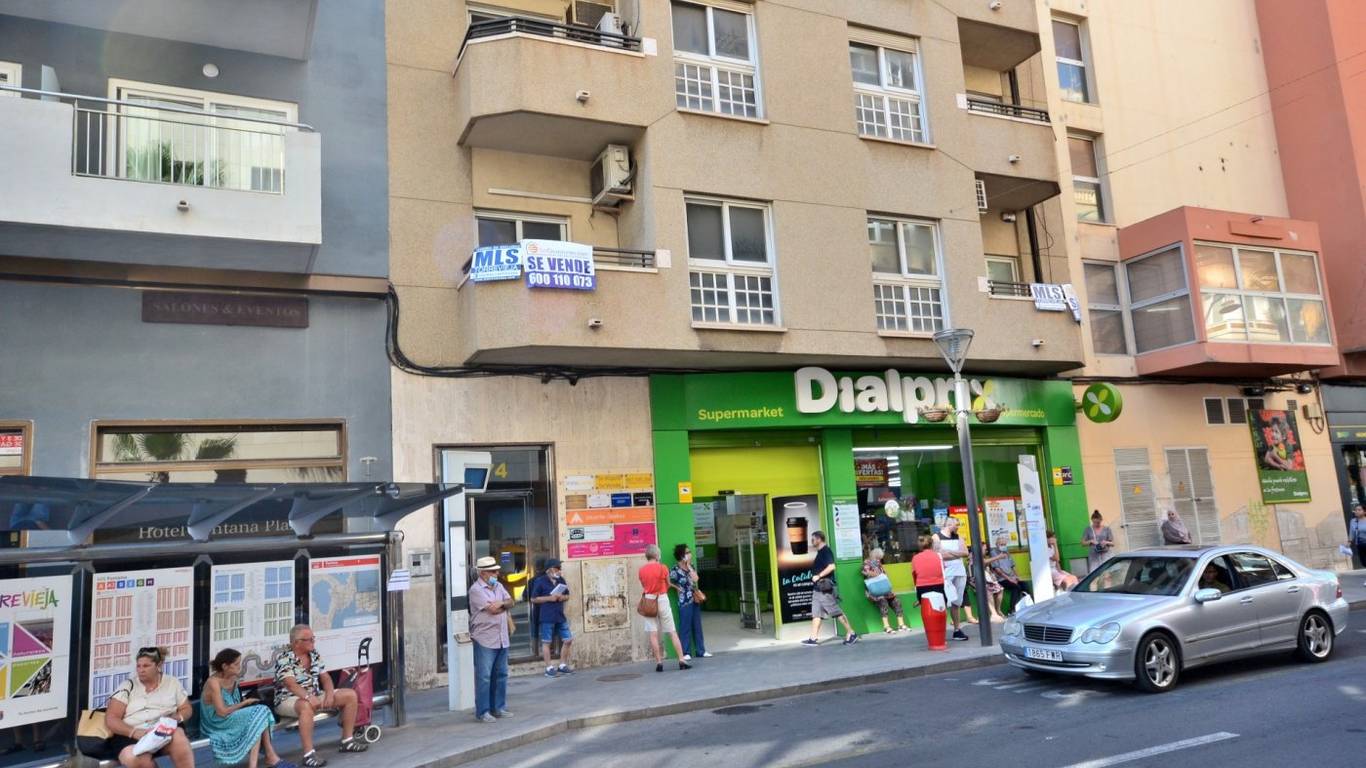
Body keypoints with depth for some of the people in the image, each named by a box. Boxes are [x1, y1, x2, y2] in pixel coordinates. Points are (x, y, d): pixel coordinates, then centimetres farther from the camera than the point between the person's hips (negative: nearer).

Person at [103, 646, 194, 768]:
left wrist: (175, 718, -9)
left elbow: (186, 709, 16)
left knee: (177, 736, -37)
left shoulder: (172, 683, 12)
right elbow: (110, 719, 0)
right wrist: (134, 732, -17)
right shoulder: (128, 686, 7)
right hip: (131, 736, 0)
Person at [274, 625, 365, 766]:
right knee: (307, 706, -43)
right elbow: (291, 684, -29)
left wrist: (330, 693, -14)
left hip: (315, 697, 8)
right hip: (289, 700, -8)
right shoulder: (284, 659, -15)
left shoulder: (315, 656, 8)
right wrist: (308, 697, -44)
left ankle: (347, 740, 4)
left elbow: (325, 677, 7)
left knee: (350, 695, -2)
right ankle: (309, 754, -42)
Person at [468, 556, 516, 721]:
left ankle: (498, 707, 22)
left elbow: (510, 602, 7)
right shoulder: (476, 589, -11)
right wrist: (504, 606, 1)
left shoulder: (498, 586, 14)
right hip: (485, 639, -7)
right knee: (484, 676, -4)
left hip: (502, 639, 7)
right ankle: (482, 712, 2)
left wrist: (501, 604, -14)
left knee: (501, 675, 12)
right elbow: (493, 610, -17)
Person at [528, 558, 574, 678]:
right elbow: (533, 599, -6)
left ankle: (563, 665, 19)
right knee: (546, 642, 0)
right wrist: (549, 598, -15)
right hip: (547, 617, -6)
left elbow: (567, 596, 21)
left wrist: (563, 597, -3)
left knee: (568, 640, 6)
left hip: (560, 616, 6)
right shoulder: (539, 581, -6)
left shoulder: (561, 580, 12)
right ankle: (549, 668, 7)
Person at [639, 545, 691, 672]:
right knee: (672, 632, 4)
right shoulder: (662, 568, -5)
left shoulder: (641, 570, 1)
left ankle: (659, 662, 1)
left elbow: (644, 586, 7)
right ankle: (681, 660, 2)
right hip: (662, 599, -2)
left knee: (653, 634, 3)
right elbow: (668, 585, 6)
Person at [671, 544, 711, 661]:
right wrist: (678, 588, -6)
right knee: (686, 627, -2)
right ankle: (686, 653, 4)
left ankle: (701, 651, 16)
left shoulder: (691, 567, 10)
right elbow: (669, 583, -9)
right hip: (685, 602, -6)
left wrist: (689, 566, -5)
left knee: (697, 627, 10)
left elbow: (695, 579, -3)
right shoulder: (675, 570, -9)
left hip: (695, 600, 6)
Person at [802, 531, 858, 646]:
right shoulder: (820, 552, 16)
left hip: (825, 588, -10)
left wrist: (818, 576, -21)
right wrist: (815, 578, 13)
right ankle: (814, 638, 6)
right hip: (818, 588, 10)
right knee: (816, 613, 6)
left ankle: (851, 634, 4)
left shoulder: (826, 551, -12)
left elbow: (831, 566, -24)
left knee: (837, 612, -4)